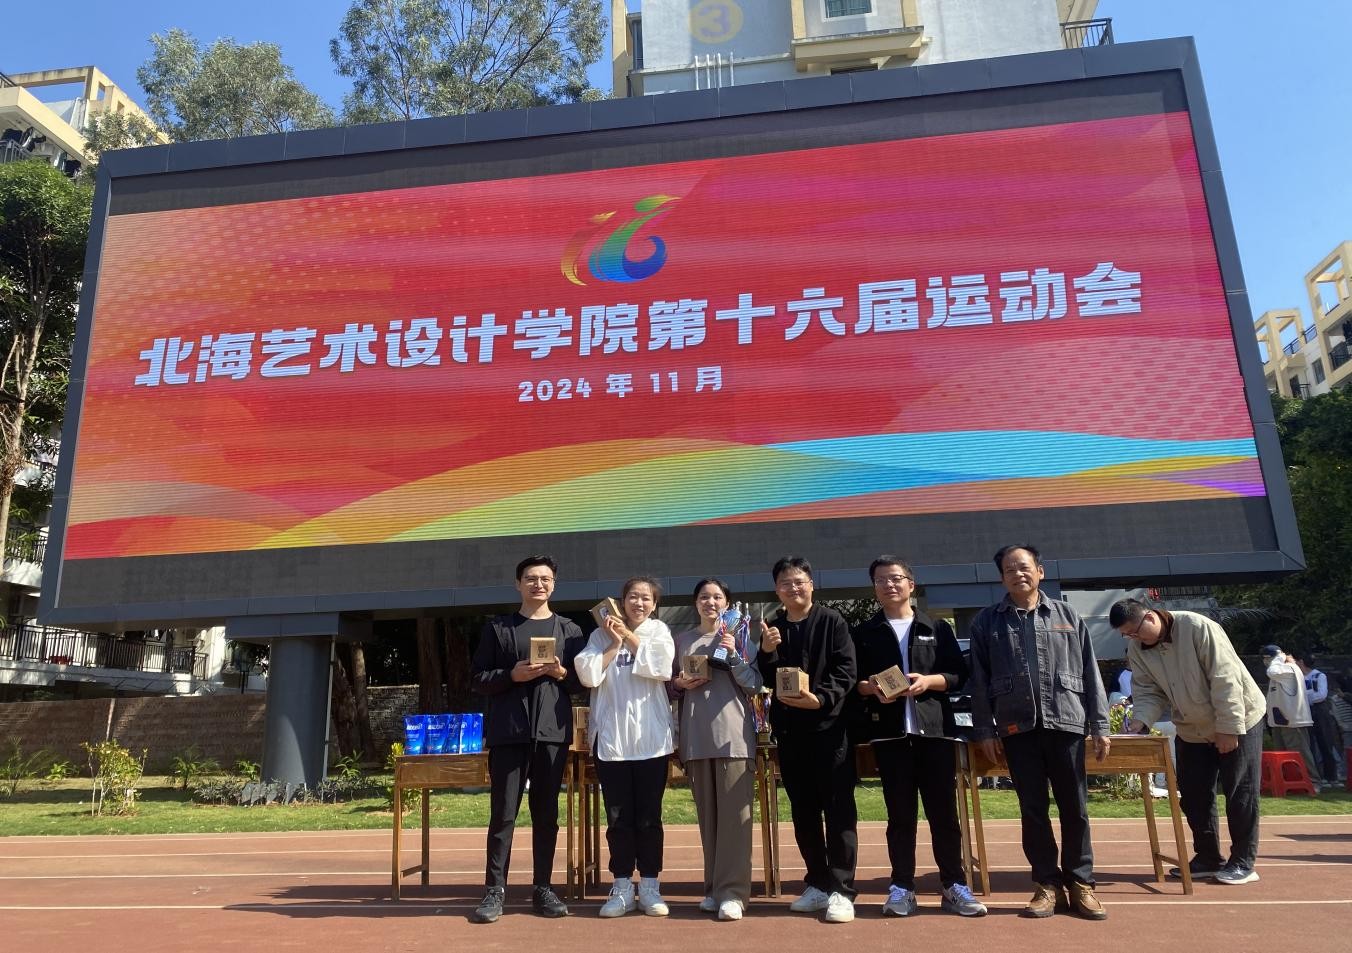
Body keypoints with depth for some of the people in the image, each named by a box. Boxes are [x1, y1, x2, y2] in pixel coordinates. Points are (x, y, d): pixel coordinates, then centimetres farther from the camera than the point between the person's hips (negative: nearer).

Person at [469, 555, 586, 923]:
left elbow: (584, 681, 11)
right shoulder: (497, 628, 7)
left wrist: (562, 673, -9)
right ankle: (495, 890, 9)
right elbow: (477, 678, 4)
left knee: (546, 813, 7)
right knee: (503, 813, 0)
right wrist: (512, 675, -12)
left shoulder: (568, 630, 11)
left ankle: (543, 889, 16)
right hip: (507, 732, -1)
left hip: (552, 731, 2)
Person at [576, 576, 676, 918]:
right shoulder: (602, 635, 7)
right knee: (618, 817, 5)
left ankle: (650, 887, 16)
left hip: (650, 738, 0)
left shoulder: (659, 631, 7)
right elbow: (589, 674, -6)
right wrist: (615, 643, -7)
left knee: (649, 816, 6)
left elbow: (661, 667, -11)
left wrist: (629, 637, -4)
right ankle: (622, 888, 16)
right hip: (611, 738, 1)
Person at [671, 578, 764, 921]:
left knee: (735, 812, -6)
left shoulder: (738, 636, 5)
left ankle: (733, 891, -2)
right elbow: (672, 685, 17)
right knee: (707, 814, 8)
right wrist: (680, 683, -4)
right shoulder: (682, 640, 12)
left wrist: (733, 655, -13)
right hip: (696, 737, 3)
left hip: (733, 735, -3)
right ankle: (714, 887, 18)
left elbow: (755, 684, 0)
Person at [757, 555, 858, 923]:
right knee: (803, 809, 11)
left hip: (830, 724, -4)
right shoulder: (771, 629, 10)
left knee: (838, 808, -2)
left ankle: (841, 890, 3)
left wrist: (821, 698, -23)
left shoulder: (832, 622, -2)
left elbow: (845, 672, -8)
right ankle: (818, 884, 22)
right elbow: (765, 680, 6)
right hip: (789, 728, 5)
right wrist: (767, 652, -12)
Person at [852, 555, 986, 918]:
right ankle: (901, 887, 12)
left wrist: (929, 681, -12)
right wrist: (872, 688, -14)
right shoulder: (864, 633, 10)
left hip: (935, 728, 0)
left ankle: (954, 886, 13)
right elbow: (852, 681, 7)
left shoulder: (937, 628, 11)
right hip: (889, 731, 0)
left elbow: (959, 674, 5)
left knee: (944, 810, 3)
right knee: (900, 813, 4)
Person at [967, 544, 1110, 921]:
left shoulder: (1066, 615, 9)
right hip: (1017, 728, 0)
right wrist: (984, 730, -2)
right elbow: (979, 680, 4)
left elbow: (1090, 672, 8)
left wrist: (1100, 725, 4)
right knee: (1033, 810, 5)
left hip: (1066, 723, 1)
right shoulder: (987, 621, 6)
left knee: (1075, 808, 6)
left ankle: (1081, 884, 19)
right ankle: (1048, 885, 17)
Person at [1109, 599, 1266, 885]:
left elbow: (1225, 679, -25)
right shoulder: (1137, 649, -8)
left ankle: (1242, 862, 13)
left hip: (1239, 721, -6)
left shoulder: (1198, 627, -27)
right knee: (1193, 795, 8)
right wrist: (1140, 720, -24)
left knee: (1240, 793, 1)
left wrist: (1228, 728, -24)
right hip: (1191, 729, 6)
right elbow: (1148, 691, -6)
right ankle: (1208, 858, 22)